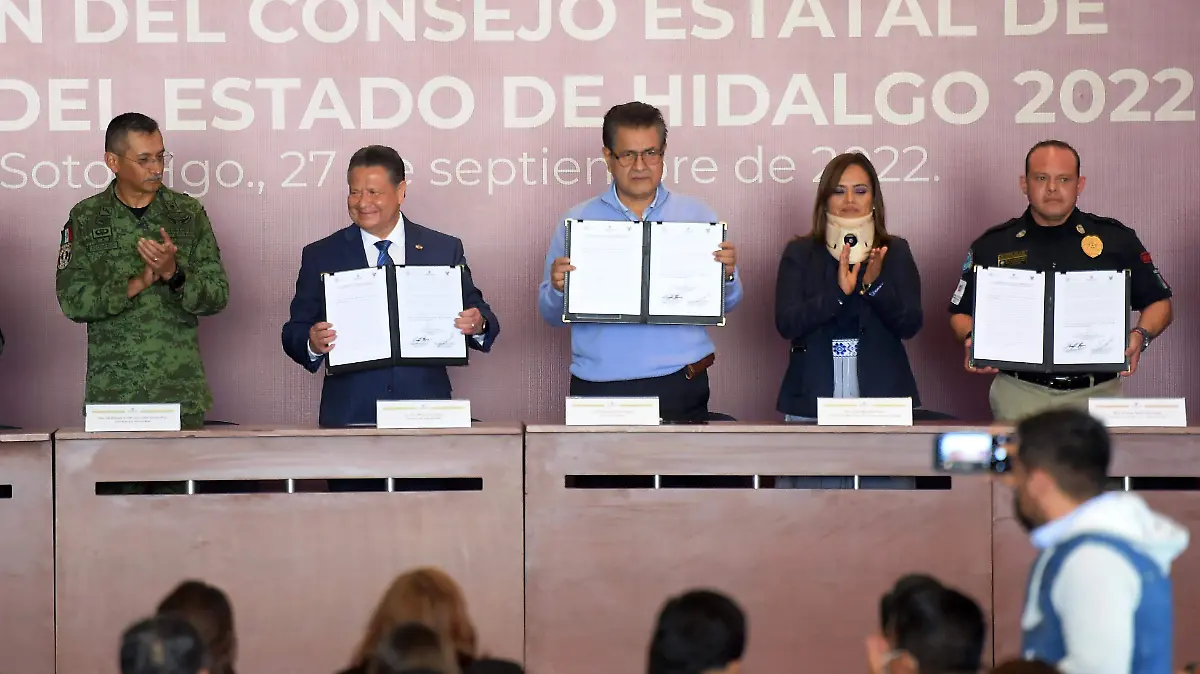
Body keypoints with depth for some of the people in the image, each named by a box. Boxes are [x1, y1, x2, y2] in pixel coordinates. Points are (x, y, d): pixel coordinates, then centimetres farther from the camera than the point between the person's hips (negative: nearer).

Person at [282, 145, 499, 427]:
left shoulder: (445, 250, 8)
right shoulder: (320, 256, 7)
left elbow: (476, 313, 9)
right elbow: (295, 333, 5)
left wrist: (478, 325, -14)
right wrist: (312, 345, -17)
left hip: (424, 412, 0)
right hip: (349, 414, 0)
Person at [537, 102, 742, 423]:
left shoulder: (697, 216, 9)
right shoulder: (577, 222, 8)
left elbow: (725, 303, 10)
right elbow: (551, 313, 8)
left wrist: (727, 275, -11)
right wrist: (558, 289, -13)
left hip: (679, 388, 0)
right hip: (599, 390, 0)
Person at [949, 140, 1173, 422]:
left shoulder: (1117, 240, 7)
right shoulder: (993, 245, 8)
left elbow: (1159, 303, 12)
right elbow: (961, 312, 14)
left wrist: (1141, 335, -8)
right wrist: (973, 340, -7)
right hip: (1020, 393, 0)